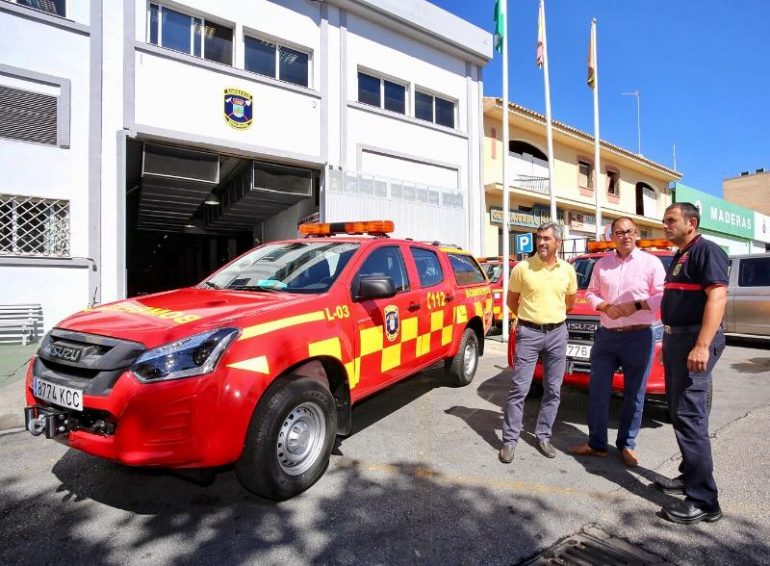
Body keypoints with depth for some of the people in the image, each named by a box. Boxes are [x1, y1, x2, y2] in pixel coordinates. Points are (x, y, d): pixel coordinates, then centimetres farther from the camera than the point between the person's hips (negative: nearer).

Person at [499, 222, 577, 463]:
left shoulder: (567, 270, 3)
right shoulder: (522, 268, -6)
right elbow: (511, 300, 5)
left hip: (557, 333, 3)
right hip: (529, 333, -3)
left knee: (553, 389, 10)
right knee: (519, 388, -2)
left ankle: (543, 435, 25)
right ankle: (509, 440, 7)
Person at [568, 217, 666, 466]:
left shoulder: (651, 262, -2)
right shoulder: (602, 264, 9)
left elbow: (663, 296, -5)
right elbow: (591, 292, 12)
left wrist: (638, 305, -17)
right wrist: (604, 306, -6)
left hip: (639, 336, -3)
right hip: (606, 335, 3)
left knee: (634, 395, 7)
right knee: (597, 391, 6)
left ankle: (627, 445, 23)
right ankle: (596, 443, 18)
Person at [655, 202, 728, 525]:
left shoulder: (706, 251, -10)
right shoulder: (680, 256, 19)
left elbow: (718, 296, -21)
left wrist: (702, 345, -29)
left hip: (694, 341, -10)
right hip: (676, 338, 10)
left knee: (690, 417, -10)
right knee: (679, 414, 15)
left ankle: (704, 501, -3)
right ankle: (690, 477, 28)